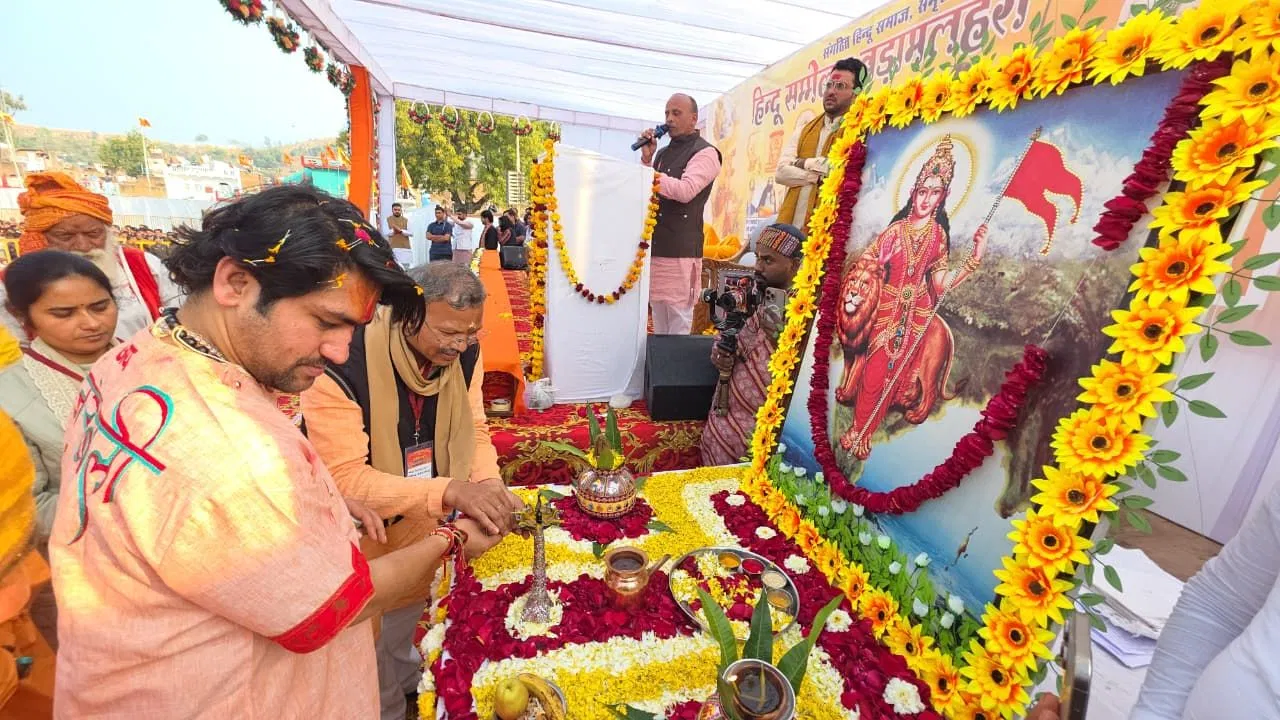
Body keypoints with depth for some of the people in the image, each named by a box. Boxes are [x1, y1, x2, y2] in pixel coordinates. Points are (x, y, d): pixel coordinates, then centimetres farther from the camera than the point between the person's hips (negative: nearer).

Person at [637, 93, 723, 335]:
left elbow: (685, 191, -16)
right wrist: (646, 158, 5)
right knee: (659, 325, 11)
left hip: (681, 250, -7)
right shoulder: (663, 152, 21)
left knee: (679, 324, -5)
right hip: (655, 247, 7)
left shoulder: (705, 152, -2)